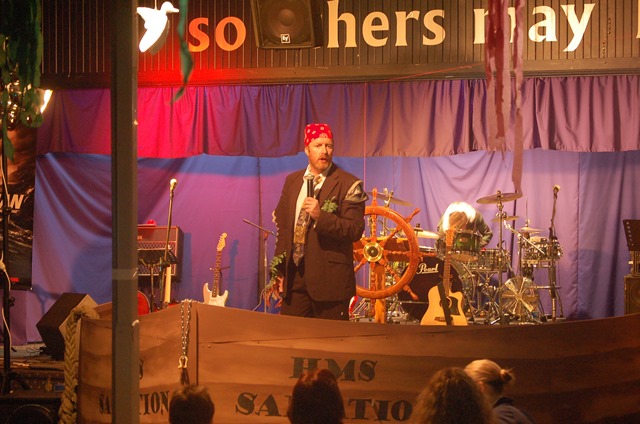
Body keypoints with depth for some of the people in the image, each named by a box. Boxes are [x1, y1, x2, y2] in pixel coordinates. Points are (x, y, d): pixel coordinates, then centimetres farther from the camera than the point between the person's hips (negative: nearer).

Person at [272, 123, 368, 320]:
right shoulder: (292, 181, 14)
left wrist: (321, 216, -25)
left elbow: (355, 230, -12)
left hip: (329, 279, -5)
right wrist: (279, 270, 15)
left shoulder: (348, 185, -5)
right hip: (294, 276, 5)